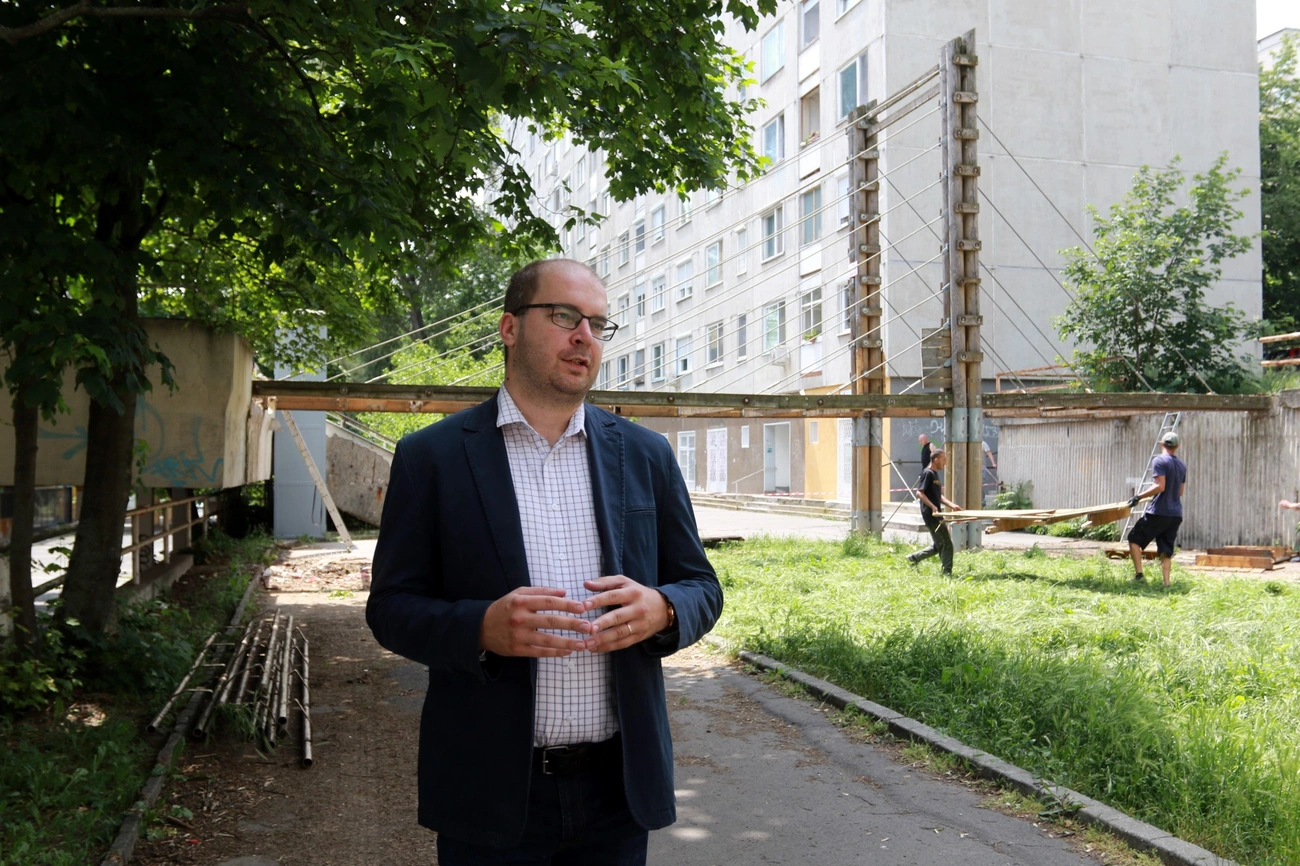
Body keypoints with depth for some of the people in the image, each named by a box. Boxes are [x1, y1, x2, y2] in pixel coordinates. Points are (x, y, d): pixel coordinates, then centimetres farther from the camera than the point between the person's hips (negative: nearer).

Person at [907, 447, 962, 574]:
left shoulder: (934, 474, 17)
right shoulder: (927, 473, -12)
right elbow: (919, 493, -20)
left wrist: (952, 505, 9)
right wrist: (933, 507, -29)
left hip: (936, 516, 10)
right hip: (931, 515, -10)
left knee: (938, 545, 15)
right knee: (946, 544, -6)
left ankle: (914, 558, 22)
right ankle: (947, 572, 0)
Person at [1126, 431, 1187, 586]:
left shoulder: (1159, 461, -9)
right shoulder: (1182, 465, 14)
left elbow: (1160, 486, -19)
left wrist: (1139, 497, -16)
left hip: (1159, 512, -7)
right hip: (1176, 514, 7)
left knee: (1134, 538, 5)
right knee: (1166, 550, 9)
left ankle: (1139, 574, -6)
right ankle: (1166, 583, 3)